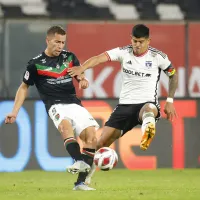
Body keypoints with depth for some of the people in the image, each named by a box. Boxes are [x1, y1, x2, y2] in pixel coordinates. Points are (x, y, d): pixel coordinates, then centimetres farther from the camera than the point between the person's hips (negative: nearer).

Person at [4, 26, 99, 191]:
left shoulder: (70, 57, 10)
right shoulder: (36, 64, 0)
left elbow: (79, 74, 24)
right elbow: (24, 87, 11)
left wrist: (83, 80, -2)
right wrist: (14, 112, 6)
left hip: (74, 103, 5)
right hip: (55, 105, -4)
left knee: (91, 134, -13)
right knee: (66, 124, -37)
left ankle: (80, 182, -11)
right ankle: (80, 162, -54)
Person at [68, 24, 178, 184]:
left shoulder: (157, 56, -3)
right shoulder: (124, 52, -2)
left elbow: (173, 74, 13)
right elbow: (100, 58, -19)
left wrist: (170, 101, 7)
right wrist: (82, 68, -38)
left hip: (147, 102, -3)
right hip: (125, 104, 3)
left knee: (149, 110, -44)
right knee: (102, 143, -2)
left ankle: (148, 129, -76)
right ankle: (88, 174, 17)